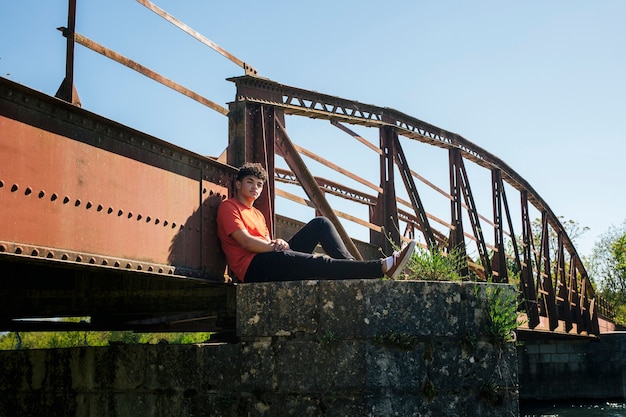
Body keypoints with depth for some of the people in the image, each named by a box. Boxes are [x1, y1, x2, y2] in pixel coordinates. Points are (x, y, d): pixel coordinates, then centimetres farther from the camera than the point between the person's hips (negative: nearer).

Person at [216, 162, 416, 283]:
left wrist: (277, 244, -7)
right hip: (253, 268, -9)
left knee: (320, 223, -1)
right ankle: (384, 266, -38)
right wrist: (276, 246, -7)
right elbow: (246, 241, -13)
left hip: (270, 258, 9)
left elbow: (267, 242, 17)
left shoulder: (257, 214, 28)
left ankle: (351, 267, -21)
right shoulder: (228, 207, 2)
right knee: (317, 263, -30)